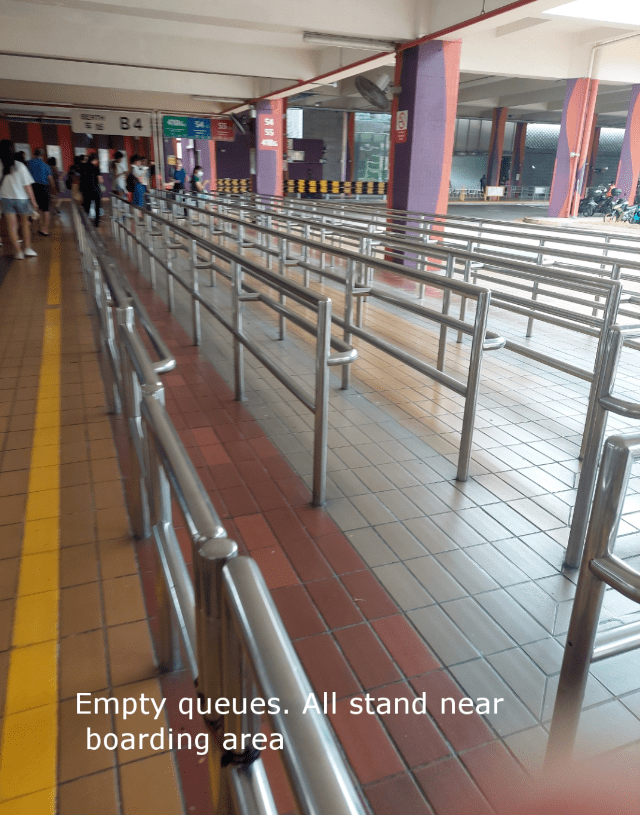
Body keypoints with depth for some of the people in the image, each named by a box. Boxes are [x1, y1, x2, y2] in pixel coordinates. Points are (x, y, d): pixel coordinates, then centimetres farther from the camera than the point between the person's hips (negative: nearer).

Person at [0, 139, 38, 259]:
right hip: (21, 198, -1)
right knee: (25, 223, 17)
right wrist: (33, 200, -1)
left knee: (12, 225, 5)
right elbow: (27, 186, -10)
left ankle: (18, 251, 5)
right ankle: (27, 248, 11)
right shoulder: (19, 166, -13)